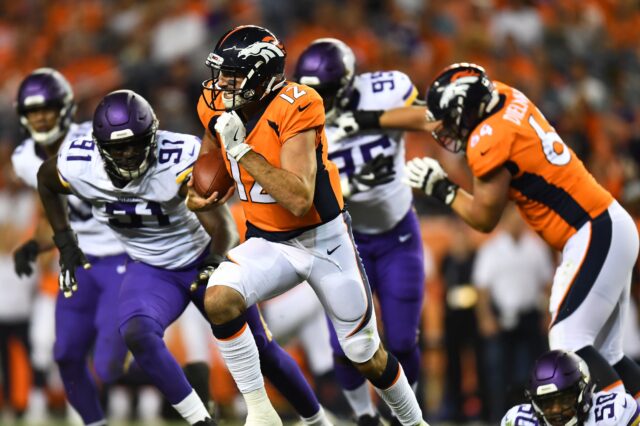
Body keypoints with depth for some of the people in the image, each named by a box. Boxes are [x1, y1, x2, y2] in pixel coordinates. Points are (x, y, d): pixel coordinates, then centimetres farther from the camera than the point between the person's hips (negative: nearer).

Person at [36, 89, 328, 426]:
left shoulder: (180, 162, -32)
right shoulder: (77, 167, -20)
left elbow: (222, 227, -31)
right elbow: (45, 181, 5)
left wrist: (216, 264, -43)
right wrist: (65, 243, 4)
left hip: (202, 261, -2)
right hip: (148, 269, 2)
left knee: (261, 349, 7)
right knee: (137, 335, -30)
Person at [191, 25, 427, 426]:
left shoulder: (294, 110, -26)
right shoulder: (219, 107, -8)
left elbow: (300, 201, -34)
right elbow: (211, 151, 17)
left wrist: (242, 149, -34)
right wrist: (199, 194, -4)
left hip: (323, 239, -4)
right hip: (269, 243, 4)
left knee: (367, 357, 10)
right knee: (219, 299, -27)